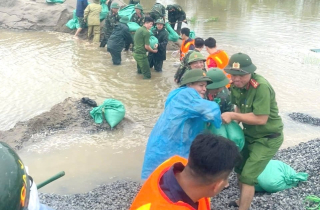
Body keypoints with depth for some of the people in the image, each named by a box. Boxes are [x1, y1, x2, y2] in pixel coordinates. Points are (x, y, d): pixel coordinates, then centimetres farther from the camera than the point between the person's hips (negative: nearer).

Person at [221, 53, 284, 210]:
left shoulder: (261, 87, -32)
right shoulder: (236, 85, -9)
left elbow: (261, 119, -33)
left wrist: (232, 116, -28)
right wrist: (234, 120, -13)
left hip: (268, 138, -8)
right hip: (249, 134, 8)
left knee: (248, 176, -6)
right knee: (239, 169, 21)